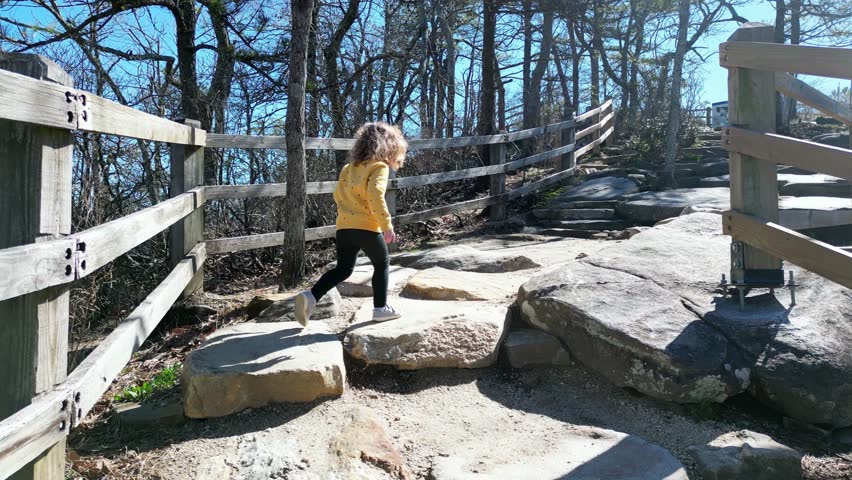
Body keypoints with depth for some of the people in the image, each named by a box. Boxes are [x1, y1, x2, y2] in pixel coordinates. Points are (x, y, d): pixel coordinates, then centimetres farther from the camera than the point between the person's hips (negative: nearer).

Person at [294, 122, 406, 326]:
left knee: (343, 268, 15)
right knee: (381, 265, 14)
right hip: (367, 227, -6)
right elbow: (376, 196, -18)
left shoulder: (348, 168, 19)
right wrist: (387, 225, -19)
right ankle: (381, 308, 18)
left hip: (344, 226, 6)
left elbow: (339, 196, 21)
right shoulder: (380, 167, -4)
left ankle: (310, 296, -1)